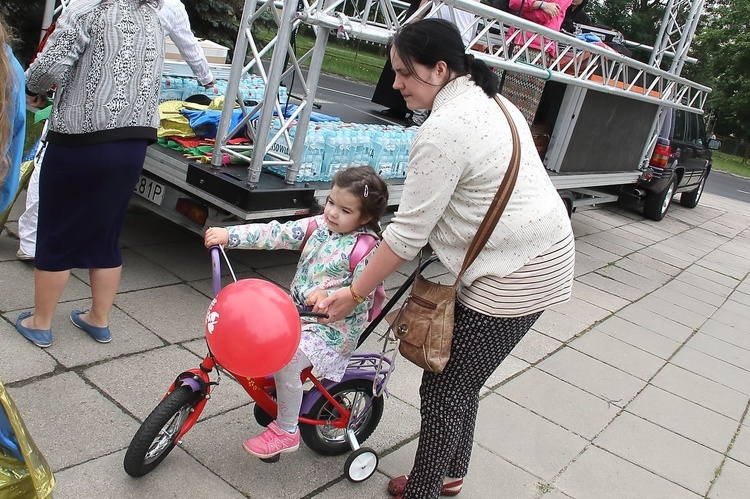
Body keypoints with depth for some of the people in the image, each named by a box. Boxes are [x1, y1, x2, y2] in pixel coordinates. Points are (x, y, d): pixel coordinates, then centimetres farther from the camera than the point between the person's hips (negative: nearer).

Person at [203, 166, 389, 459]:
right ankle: (274, 389, 27)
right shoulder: (318, 226, 1)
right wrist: (229, 235, -14)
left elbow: (362, 295, -21)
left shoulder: (366, 249, -16)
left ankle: (286, 432, 0)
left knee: (286, 363, -21)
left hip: (333, 326, -8)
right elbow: (277, 234, -6)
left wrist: (328, 296, -37)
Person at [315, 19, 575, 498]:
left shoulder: (443, 129, -21)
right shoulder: (490, 100, 10)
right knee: (462, 381, 21)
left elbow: (408, 231, -19)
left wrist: (354, 293, -10)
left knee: (445, 388, 3)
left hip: (514, 276, -10)